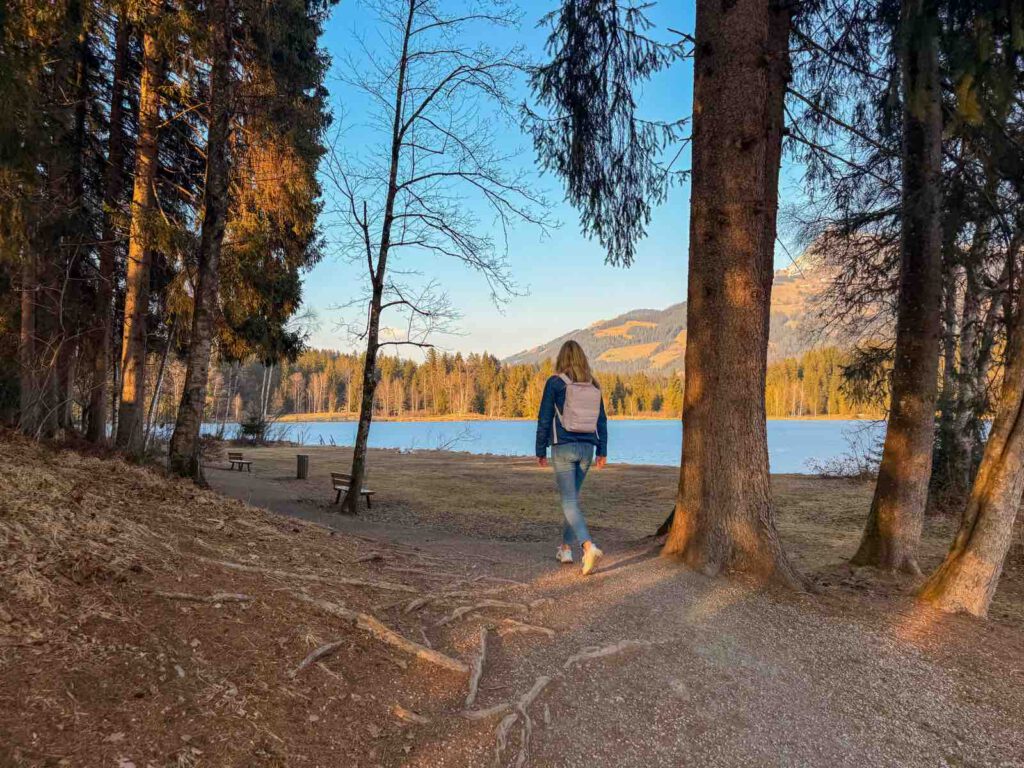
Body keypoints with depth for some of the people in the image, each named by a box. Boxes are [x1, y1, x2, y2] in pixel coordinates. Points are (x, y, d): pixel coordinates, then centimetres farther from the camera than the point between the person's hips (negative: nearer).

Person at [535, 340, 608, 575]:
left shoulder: (554, 383, -7)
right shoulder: (593, 385, 8)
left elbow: (544, 419, -7)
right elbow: (601, 421, 8)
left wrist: (540, 451, 1)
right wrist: (602, 452, 11)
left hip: (563, 448, -5)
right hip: (586, 448, 5)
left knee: (570, 502, -4)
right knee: (572, 496, 19)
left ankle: (589, 547, -22)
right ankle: (565, 548, 26)